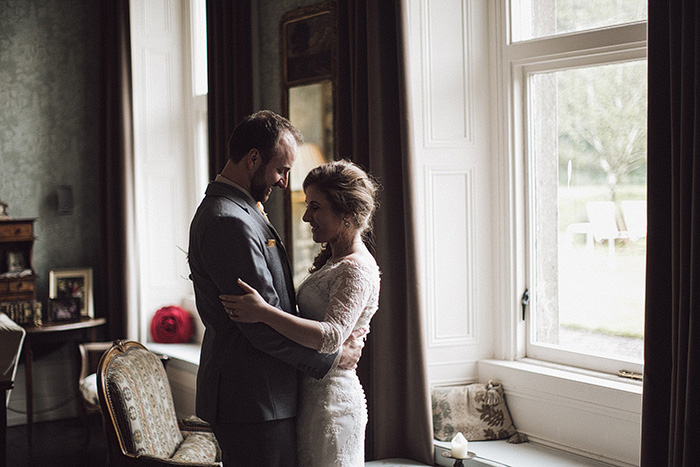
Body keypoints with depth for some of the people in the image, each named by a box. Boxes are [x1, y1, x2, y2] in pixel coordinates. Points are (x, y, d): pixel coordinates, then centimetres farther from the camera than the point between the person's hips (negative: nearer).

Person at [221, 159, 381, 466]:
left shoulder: (357, 270, -16)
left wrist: (264, 312, -35)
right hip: (312, 396, 10)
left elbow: (331, 337, -30)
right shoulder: (333, 262, 16)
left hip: (329, 402, -9)